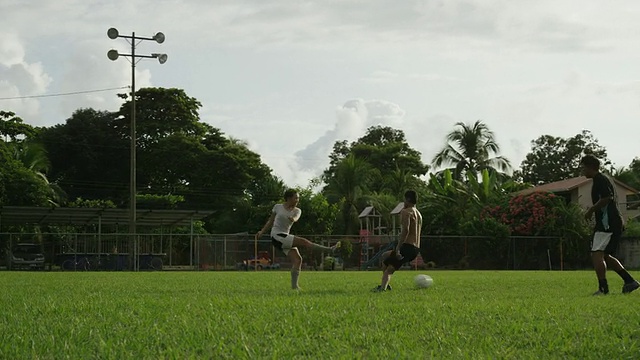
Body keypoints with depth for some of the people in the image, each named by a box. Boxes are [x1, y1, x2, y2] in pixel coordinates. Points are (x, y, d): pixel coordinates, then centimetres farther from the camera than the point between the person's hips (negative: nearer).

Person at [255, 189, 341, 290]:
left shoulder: (297, 211, 7)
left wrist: (293, 219, -40)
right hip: (277, 236, -6)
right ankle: (330, 249, -27)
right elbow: (270, 221, 14)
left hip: (286, 238, 6)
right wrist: (262, 232, 10)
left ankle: (294, 285, -8)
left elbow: (296, 217, -17)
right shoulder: (278, 207, 1)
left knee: (297, 259, -11)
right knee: (303, 242, -21)